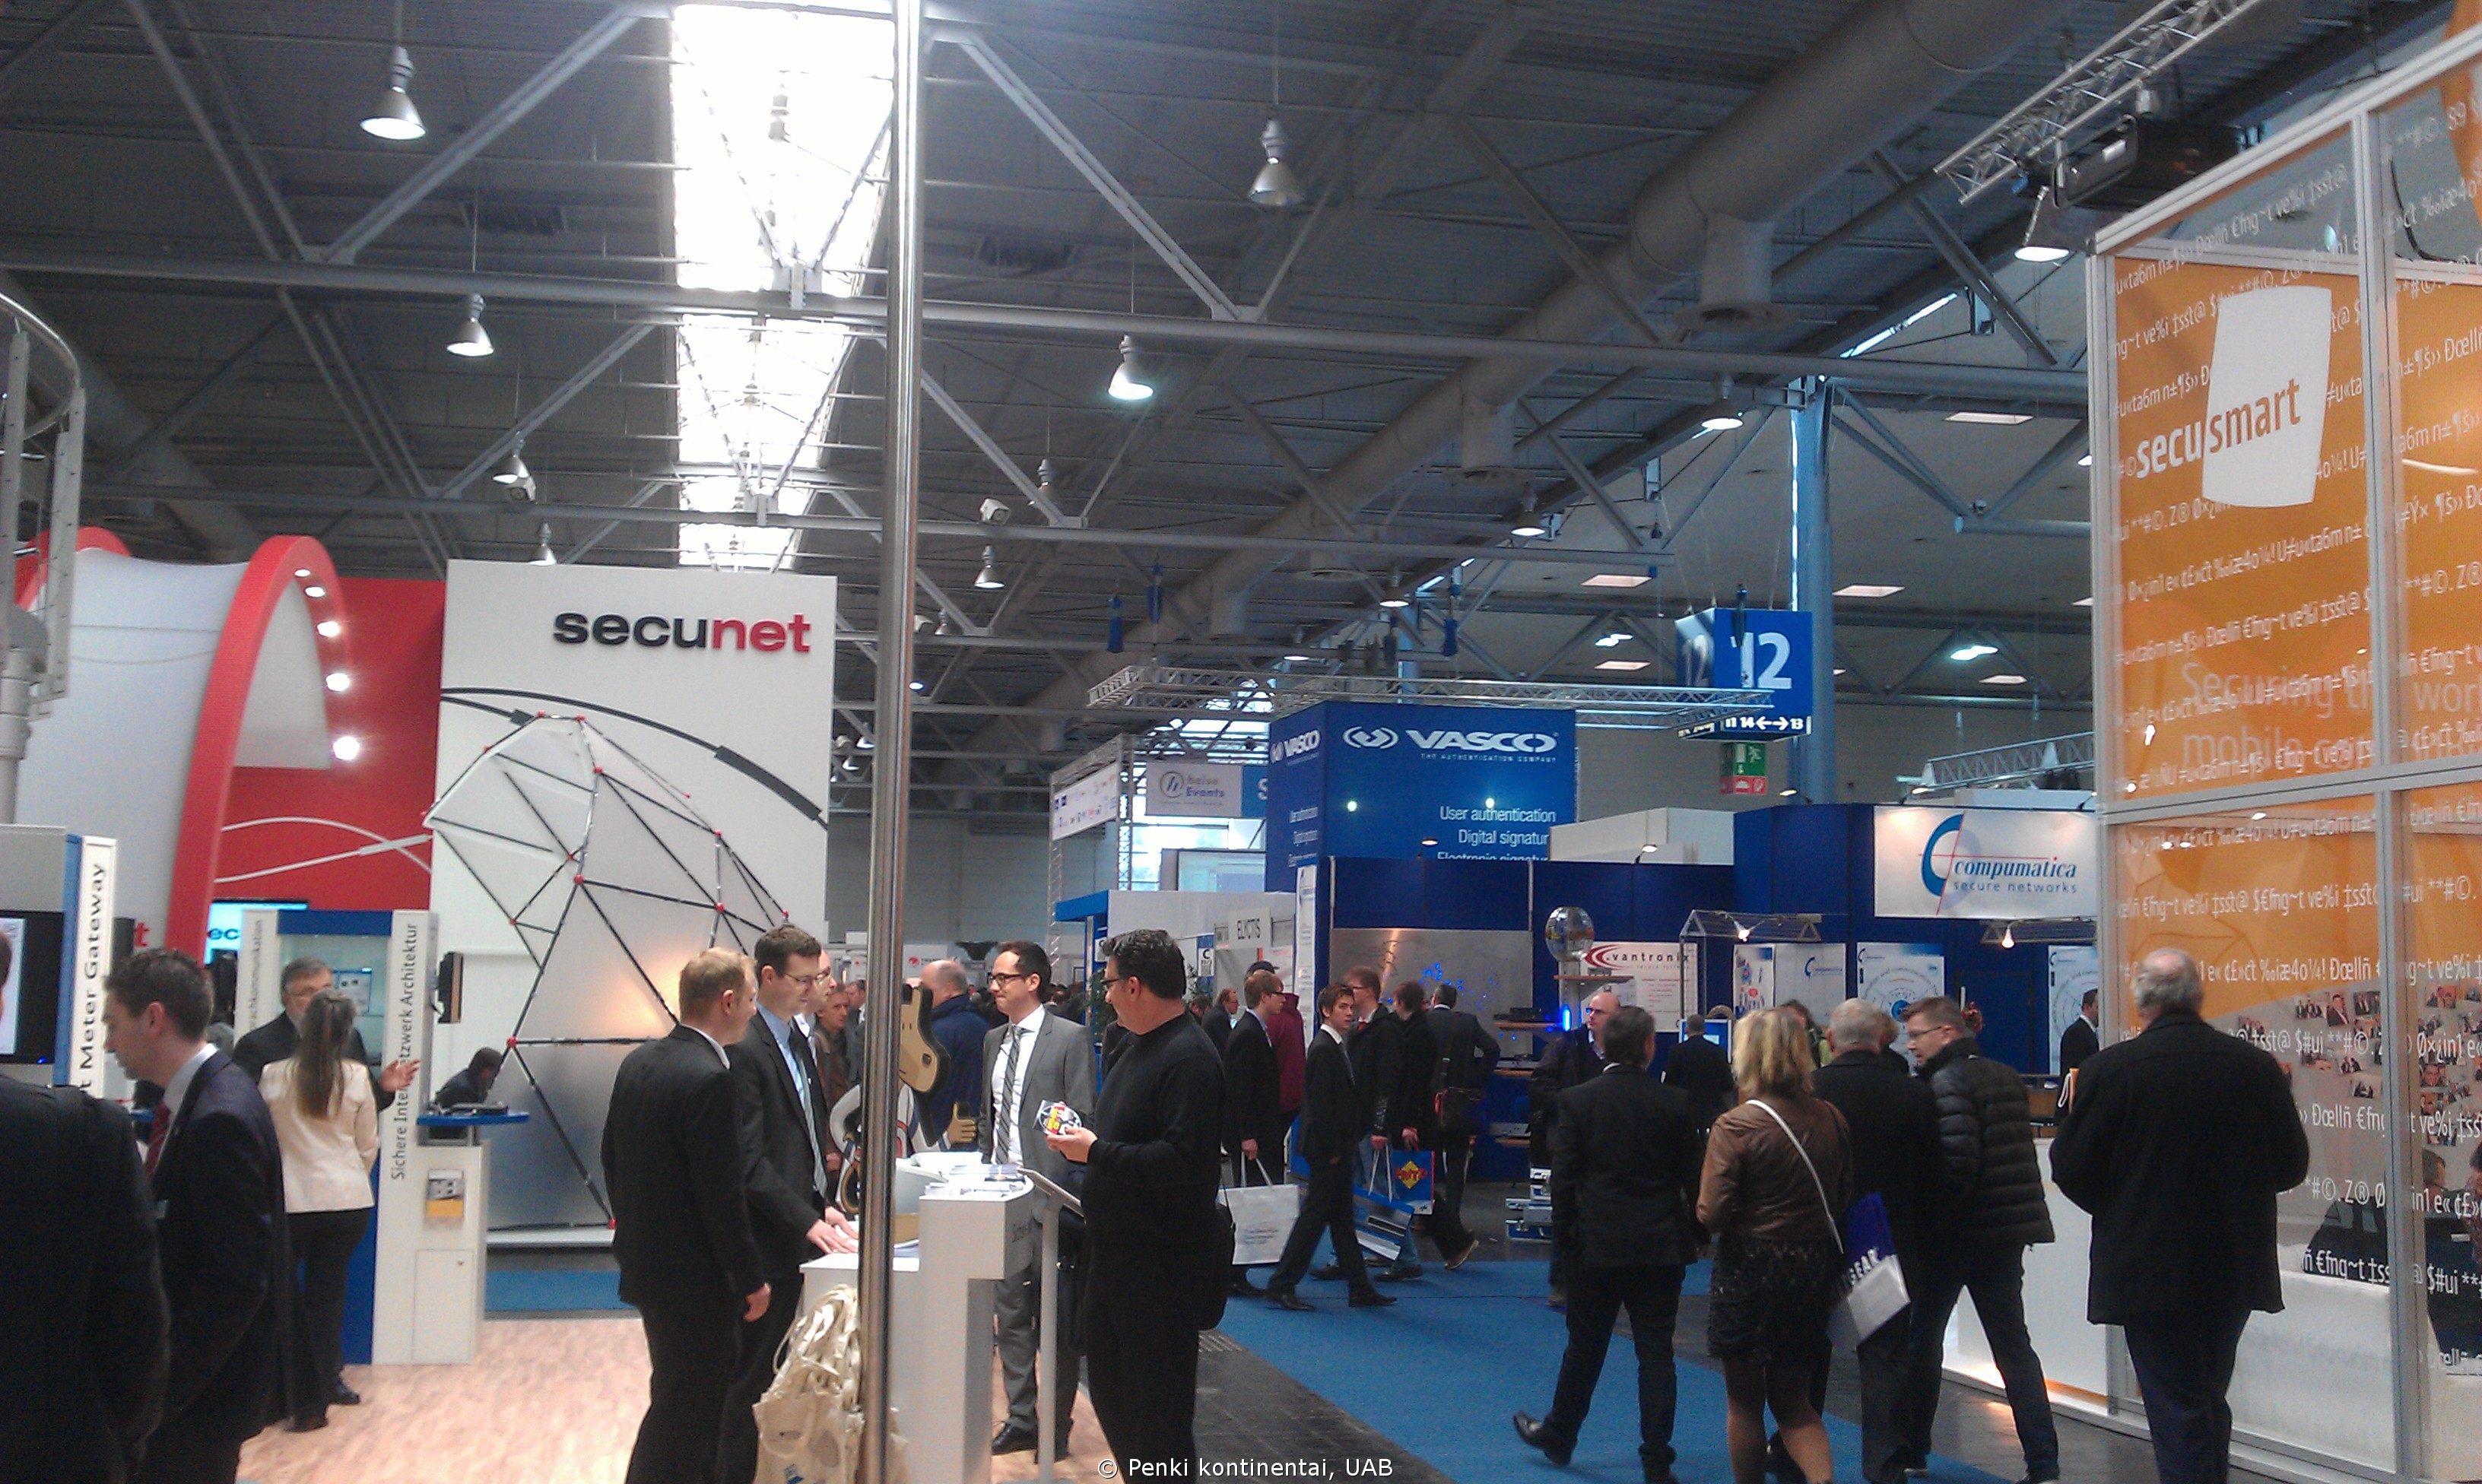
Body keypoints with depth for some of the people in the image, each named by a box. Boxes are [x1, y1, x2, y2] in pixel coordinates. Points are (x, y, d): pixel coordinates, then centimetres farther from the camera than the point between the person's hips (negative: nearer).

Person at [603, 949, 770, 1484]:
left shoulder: (638, 1062, 4)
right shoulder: (708, 1079, -23)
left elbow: (612, 1159, 13)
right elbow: (721, 1193, -22)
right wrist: (751, 1279, -12)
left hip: (645, 1257, 9)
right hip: (694, 1277, -9)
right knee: (684, 1406, 1)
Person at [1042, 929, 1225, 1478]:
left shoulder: (1189, 1058, -20)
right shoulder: (1138, 1046, 12)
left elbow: (1184, 1160, -29)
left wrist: (1097, 1152, -21)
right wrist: (1081, 1141, 4)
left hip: (1162, 1263, -10)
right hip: (1117, 1249, 10)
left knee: (1158, 1410, 0)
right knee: (1110, 1390, 20)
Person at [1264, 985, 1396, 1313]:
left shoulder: (1333, 1048, 15)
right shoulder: (1325, 1049, -16)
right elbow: (1321, 1105, -21)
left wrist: (1347, 1144, 15)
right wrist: (1333, 1150, -19)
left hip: (1337, 1151, 10)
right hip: (1328, 1150, -10)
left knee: (1343, 1220, 13)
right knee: (1315, 1216, -5)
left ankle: (1360, 1289, 18)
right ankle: (1282, 1286, 0)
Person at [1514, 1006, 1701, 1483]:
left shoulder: (1577, 1102, -7)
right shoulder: (1675, 1103, -5)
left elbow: (1563, 1176, -5)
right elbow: (1693, 1176, 1)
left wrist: (1566, 1227, 8)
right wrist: (1695, 1233, 13)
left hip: (1597, 1246, 0)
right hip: (1661, 1247, 0)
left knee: (1584, 1349, 14)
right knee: (1656, 1352, 5)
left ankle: (1557, 1437, 30)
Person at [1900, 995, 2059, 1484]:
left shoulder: (1946, 1083, -15)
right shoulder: (2006, 1078, 11)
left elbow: (1956, 1163, -23)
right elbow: (2018, 1155, 16)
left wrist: (1928, 1219, -15)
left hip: (1954, 1235, -7)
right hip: (2008, 1233, 7)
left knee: (1922, 1338, 8)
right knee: (2013, 1344, 9)